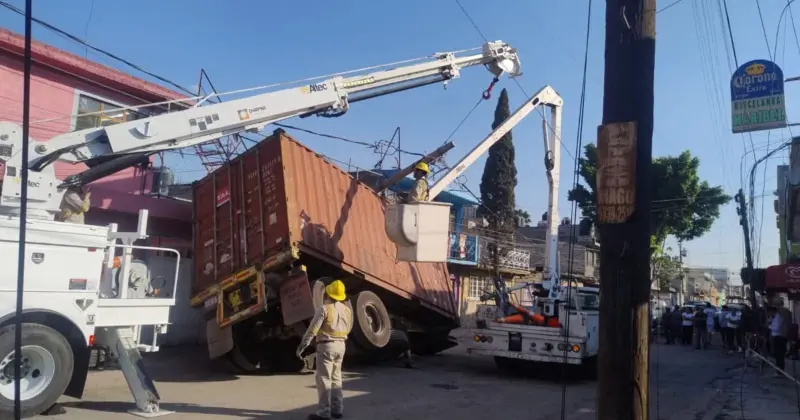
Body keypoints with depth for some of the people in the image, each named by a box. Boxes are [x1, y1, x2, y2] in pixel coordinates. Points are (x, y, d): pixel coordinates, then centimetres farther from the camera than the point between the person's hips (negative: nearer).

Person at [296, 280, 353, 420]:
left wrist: (302, 346, -12)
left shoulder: (324, 308, -13)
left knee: (324, 379, -4)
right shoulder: (347, 310, 7)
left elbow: (312, 329, -16)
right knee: (336, 378, 15)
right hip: (340, 345, 7)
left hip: (326, 346, -7)